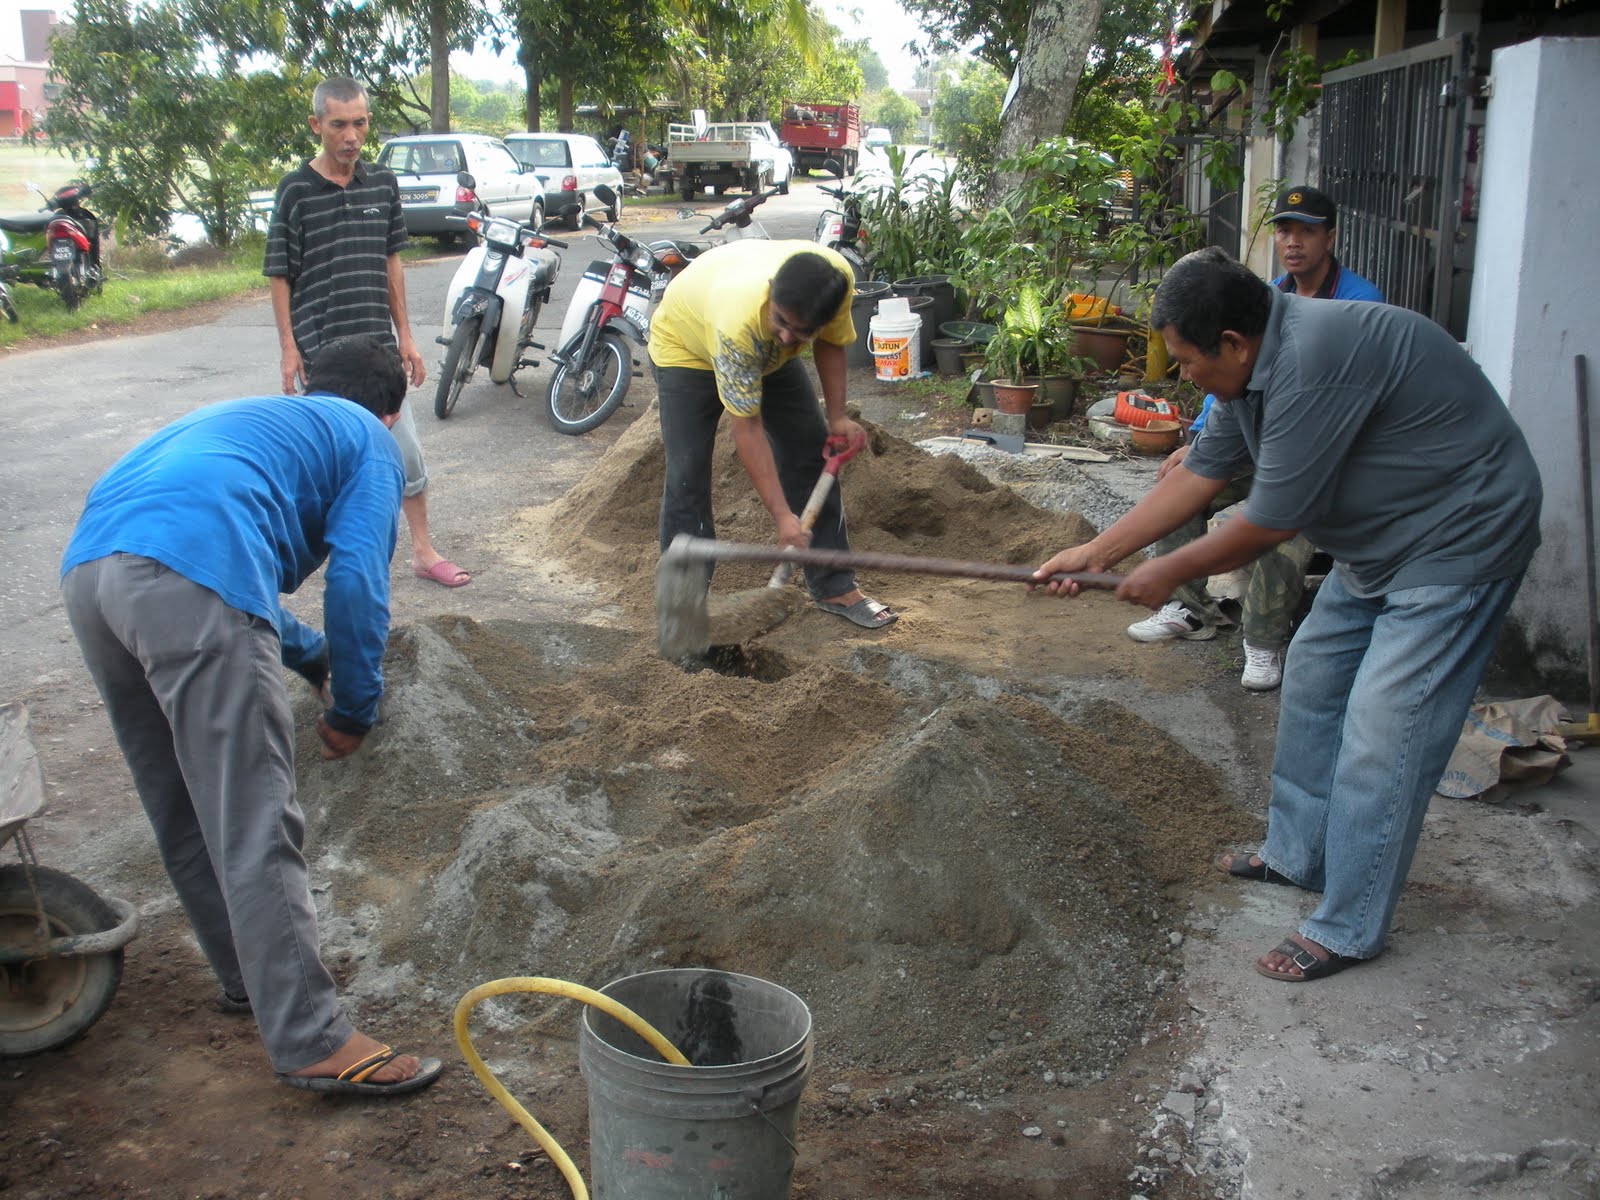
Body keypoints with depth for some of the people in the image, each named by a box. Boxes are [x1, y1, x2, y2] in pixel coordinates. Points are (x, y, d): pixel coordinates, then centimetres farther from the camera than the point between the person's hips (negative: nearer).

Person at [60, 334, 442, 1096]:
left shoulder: (247, 418, 39)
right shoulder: (369, 441, 17)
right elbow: (357, 578, 2)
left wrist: (312, 655, 51)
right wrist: (353, 710, 12)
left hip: (87, 569, 8)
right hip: (191, 582, -8)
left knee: (183, 812, 19)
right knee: (254, 828, -5)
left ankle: (250, 976, 34)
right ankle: (312, 1044, 0)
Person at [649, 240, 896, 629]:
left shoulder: (839, 278, -33)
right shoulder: (738, 318, -46)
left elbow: (830, 342, -7)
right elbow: (746, 428, -39)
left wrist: (837, 418, -13)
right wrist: (782, 516, -39)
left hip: (768, 354, 5)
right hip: (687, 344, -5)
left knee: (812, 452, 2)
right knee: (687, 477, -14)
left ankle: (834, 587, 12)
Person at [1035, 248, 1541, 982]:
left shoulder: (1311, 366, -31)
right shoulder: (1258, 368, 0)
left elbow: (1270, 522, -24)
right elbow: (1199, 475, 8)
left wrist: (1170, 573, -9)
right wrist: (1094, 553, 7)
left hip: (1457, 539, -10)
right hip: (1380, 540, 10)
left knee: (1381, 735, -8)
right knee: (1312, 684, 18)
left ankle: (1348, 930, 4)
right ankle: (1297, 853, 34)